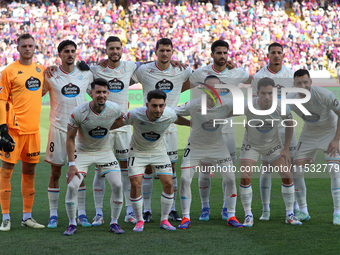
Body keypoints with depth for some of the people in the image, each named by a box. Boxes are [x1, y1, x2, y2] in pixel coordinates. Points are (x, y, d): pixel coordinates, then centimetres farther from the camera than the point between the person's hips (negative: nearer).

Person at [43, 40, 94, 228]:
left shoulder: (86, 74, 5)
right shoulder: (50, 75, -1)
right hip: (58, 128, -1)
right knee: (55, 172, 2)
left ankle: (81, 213, 11)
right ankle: (53, 214, 9)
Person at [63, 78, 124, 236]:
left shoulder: (115, 109, -17)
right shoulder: (78, 112, -24)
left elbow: (120, 122, 9)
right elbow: (70, 138, -14)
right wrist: (71, 164, -16)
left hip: (105, 151, 2)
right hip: (82, 152, -2)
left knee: (117, 185, -10)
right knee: (72, 186, -15)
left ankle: (114, 222, 8)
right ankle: (72, 224, 4)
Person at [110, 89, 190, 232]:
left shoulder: (170, 114, -22)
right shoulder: (135, 115, -29)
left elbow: (179, 120, 3)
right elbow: (116, 124, -12)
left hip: (159, 152, 2)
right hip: (137, 152, -2)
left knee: (168, 184, -7)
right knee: (135, 185, -13)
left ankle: (164, 220, 10)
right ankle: (139, 221, 6)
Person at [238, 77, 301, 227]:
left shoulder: (281, 108, -26)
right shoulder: (248, 107, -32)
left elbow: (289, 124, -4)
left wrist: (286, 149, -2)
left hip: (273, 144, 2)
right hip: (251, 145, -2)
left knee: (287, 176, -6)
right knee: (245, 178, -16)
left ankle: (289, 215, 9)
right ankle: (248, 216, -1)